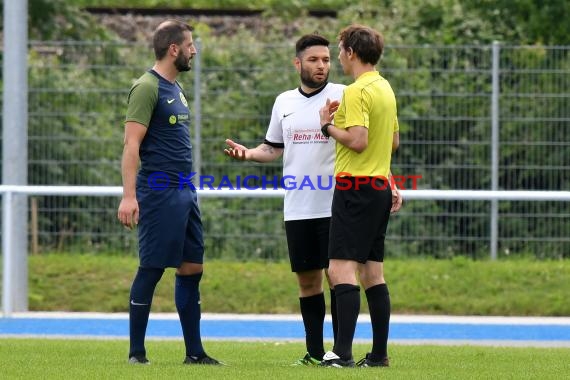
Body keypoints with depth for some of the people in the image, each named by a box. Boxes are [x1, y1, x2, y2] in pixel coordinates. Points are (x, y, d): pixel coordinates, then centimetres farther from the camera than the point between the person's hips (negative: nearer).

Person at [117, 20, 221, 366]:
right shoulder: (148, 87, -11)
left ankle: (194, 352, 12)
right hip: (159, 191, -9)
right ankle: (137, 352, 0)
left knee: (192, 268, 8)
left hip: (184, 191, 9)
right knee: (151, 269, -6)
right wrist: (129, 195, -23)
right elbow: (132, 145, -16)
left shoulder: (175, 88, 17)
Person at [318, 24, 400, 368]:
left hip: (355, 187, -9)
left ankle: (343, 352, -20)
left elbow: (358, 140, -22)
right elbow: (394, 140, 24)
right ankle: (379, 353, 12)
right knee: (373, 272, 11)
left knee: (342, 269, -12)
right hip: (380, 186, 9)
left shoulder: (357, 91, -14)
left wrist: (328, 126, -8)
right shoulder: (385, 88, 15)